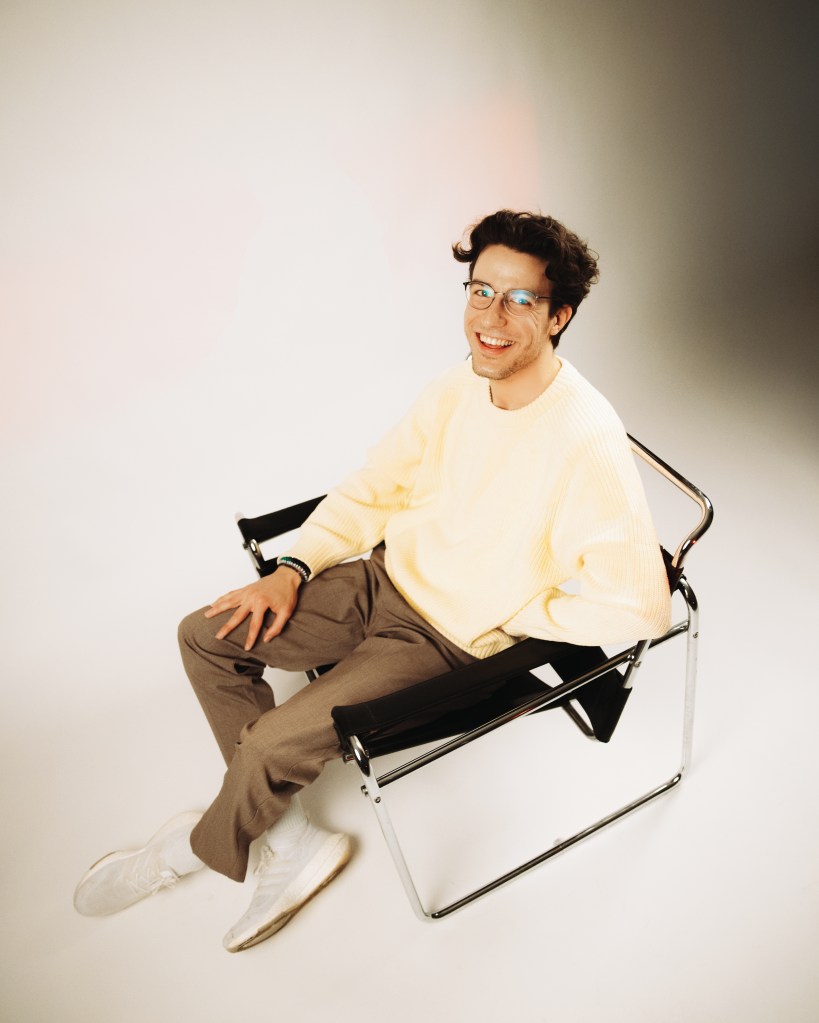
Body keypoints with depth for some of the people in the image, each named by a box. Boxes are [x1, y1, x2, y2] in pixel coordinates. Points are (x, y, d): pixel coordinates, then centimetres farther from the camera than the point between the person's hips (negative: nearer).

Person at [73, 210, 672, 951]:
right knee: (207, 636, 4)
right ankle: (293, 844, 9)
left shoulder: (586, 441, -27)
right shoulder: (460, 387, -5)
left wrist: (513, 616, -15)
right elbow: (377, 484, 6)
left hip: (453, 638, -7)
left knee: (271, 746, -16)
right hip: (387, 580, 7)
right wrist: (292, 571, -3)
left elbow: (640, 606, -27)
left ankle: (201, 847, 23)